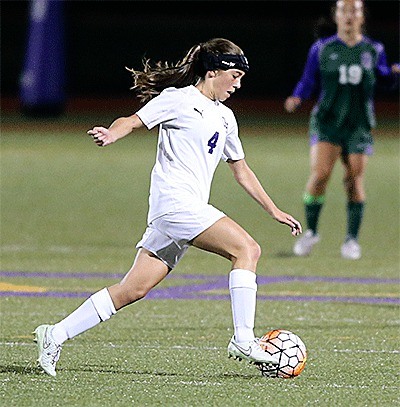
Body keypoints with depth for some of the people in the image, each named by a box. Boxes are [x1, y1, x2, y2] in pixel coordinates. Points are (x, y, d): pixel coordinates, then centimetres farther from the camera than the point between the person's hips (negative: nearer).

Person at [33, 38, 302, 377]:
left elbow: (241, 171, 30)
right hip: (175, 200, -8)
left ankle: (56, 335, 6)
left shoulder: (225, 117, 24)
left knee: (134, 289, 2)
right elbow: (134, 121, -5)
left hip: (191, 209, 8)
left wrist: (275, 211, 28)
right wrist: (110, 135, -28)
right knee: (247, 248, -18)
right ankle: (243, 340, -22)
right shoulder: (177, 99, 0)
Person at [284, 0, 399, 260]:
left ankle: (352, 239, 12)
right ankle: (311, 231, 3)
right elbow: (309, 82, 6)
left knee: (355, 180, -4)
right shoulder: (322, 49, 3)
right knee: (320, 174, -17)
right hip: (327, 121, -1)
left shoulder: (373, 50, 7)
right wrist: (296, 99, -14)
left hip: (360, 126, 1)